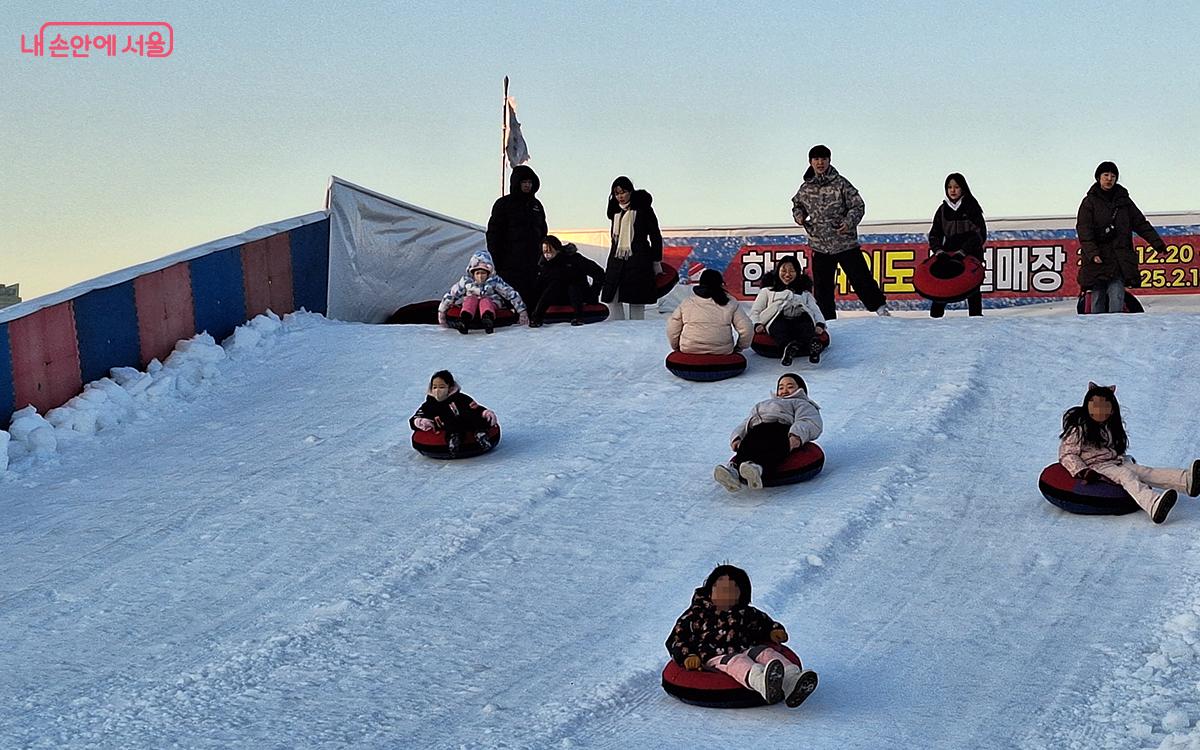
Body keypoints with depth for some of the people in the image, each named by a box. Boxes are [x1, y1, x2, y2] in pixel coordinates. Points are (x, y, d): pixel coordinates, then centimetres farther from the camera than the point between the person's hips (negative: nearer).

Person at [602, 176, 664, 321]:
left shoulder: (643, 209, -3)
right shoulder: (616, 211, 12)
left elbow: (655, 236, 1)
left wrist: (656, 261, 1)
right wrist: (610, 265, 19)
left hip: (638, 260, -5)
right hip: (617, 260, 5)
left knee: (636, 301, -2)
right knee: (612, 298, 0)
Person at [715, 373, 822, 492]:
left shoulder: (802, 404, 31)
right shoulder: (761, 405, 47)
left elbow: (811, 423, 8)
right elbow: (744, 425, 34)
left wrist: (796, 436, -16)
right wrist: (737, 438, 8)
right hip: (755, 432, 3)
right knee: (746, 448, -33)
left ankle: (755, 467, -69)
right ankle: (732, 468, -63)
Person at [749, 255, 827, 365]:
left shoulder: (805, 293, 37)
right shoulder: (767, 291, 34)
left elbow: (815, 310, 23)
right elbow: (755, 311, 24)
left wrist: (820, 324, -1)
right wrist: (757, 324, 0)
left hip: (801, 318, 2)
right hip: (777, 319, -1)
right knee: (779, 324, -40)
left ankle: (813, 345, -68)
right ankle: (789, 346, -69)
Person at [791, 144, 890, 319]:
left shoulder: (840, 183, -6)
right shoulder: (805, 188, 6)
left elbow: (858, 206, -5)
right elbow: (797, 204, 25)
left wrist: (849, 222, -21)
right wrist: (799, 215, 3)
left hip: (846, 243, -4)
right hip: (820, 246, 4)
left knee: (860, 278, -2)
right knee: (821, 286, 7)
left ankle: (879, 306, 13)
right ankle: (826, 319, 17)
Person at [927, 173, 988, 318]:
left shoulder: (972, 207, -3)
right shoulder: (943, 209, 8)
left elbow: (980, 235, -8)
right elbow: (935, 234, 9)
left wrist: (963, 251, -18)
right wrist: (938, 250, -10)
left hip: (971, 255, -3)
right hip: (948, 254, 3)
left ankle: (975, 316, 7)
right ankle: (935, 315, -4)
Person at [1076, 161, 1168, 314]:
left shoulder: (1123, 200, 14)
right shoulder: (1090, 202, 5)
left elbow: (1141, 223, 19)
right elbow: (1084, 230, -5)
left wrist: (1157, 243, 11)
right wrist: (1092, 253, -18)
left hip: (1120, 259, 2)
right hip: (1097, 260, -2)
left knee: (1116, 295, -13)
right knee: (1098, 297, -1)